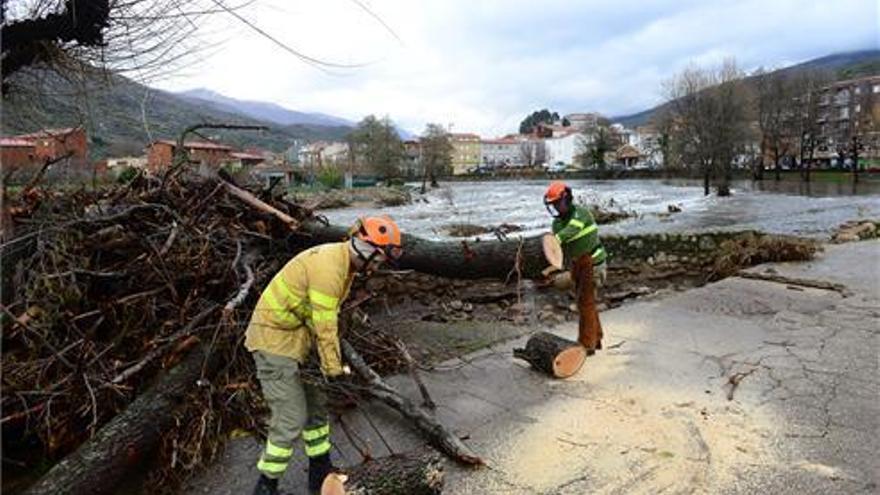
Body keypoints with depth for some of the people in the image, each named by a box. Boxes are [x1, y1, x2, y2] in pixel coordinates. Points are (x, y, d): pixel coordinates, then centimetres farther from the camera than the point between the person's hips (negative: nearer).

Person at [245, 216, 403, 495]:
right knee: (291, 419, -6)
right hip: (274, 339, -10)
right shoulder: (328, 268, -27)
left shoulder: (343, 263, 5)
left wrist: (332, 363, -1)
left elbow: (328, 318, 4)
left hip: (294, 340, 10)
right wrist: (333, 370, -14)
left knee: (315, 405, 16)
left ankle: (321, 472, 30)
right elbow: (325, 327, -24)